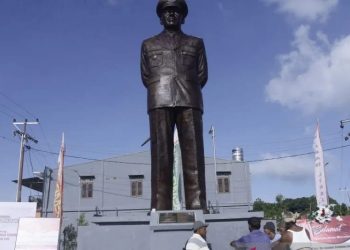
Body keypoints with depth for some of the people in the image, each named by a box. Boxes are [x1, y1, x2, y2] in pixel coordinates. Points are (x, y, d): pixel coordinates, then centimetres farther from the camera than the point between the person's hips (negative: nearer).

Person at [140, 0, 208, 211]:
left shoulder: (196, 43, 24)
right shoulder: (148, 45, 25)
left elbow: (202, 75, 15)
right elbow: (146, 77, 16)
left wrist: (186, 91, 9)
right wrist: (162, 90, 8)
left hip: (189, 102, 0)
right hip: (160, 102, 0)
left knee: (194, 155, -11)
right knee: (161, 156, -11)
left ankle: (197, 208, -14)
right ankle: (160, 209, -15)